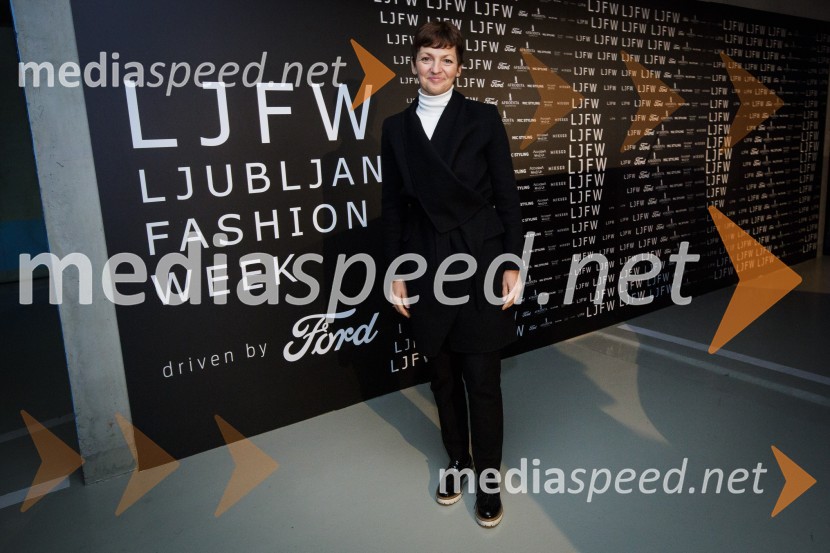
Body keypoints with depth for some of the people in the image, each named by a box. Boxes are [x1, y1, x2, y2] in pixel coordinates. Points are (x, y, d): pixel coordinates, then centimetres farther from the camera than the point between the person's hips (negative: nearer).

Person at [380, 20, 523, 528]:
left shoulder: (484, 118, -1)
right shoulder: (397, 128, 6)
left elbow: (507, 196, -2)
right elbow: (393, 206, 6)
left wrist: (513, 265, -7)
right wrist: (397, 274, 3)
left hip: (480, 263, -2)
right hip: (427, 268, 3)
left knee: (482, 378, 4)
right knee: (443, 374, 15)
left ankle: (488, 476, 25)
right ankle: (458, 459, 37)